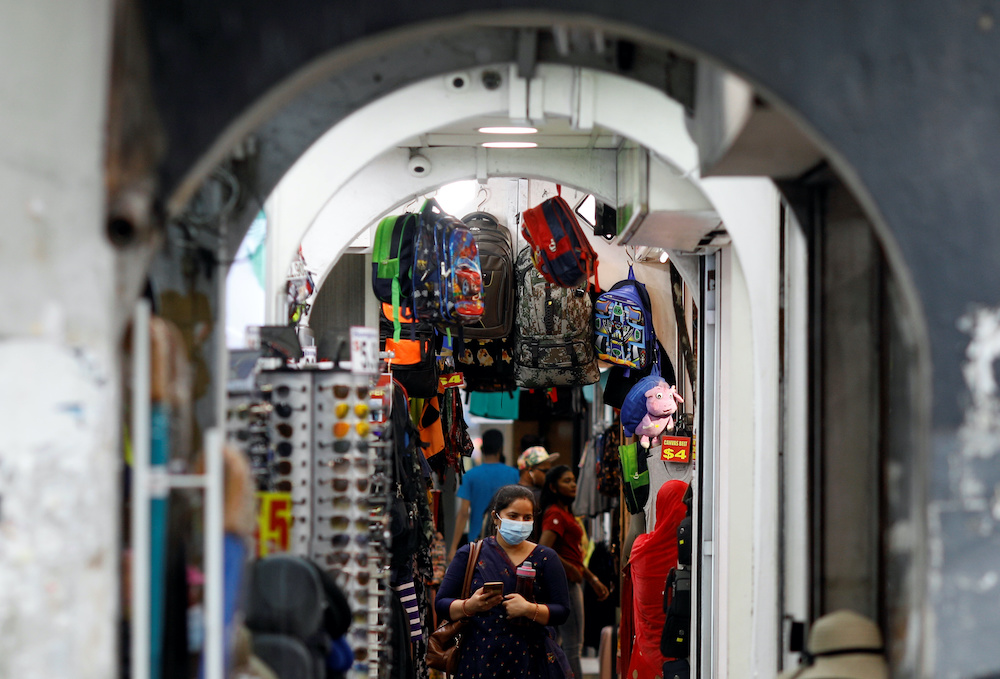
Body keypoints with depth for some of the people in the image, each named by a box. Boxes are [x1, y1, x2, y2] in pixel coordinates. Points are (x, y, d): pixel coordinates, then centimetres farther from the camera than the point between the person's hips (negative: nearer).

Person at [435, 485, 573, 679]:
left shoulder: (545, 558, 7)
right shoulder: (470, 555, 7)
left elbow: (562, 612, 1)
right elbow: (441, 605, 3)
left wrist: (529, 609, -17)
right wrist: (470, 606, -17)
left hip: (531, 663, 0)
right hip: (480, 661, 0)